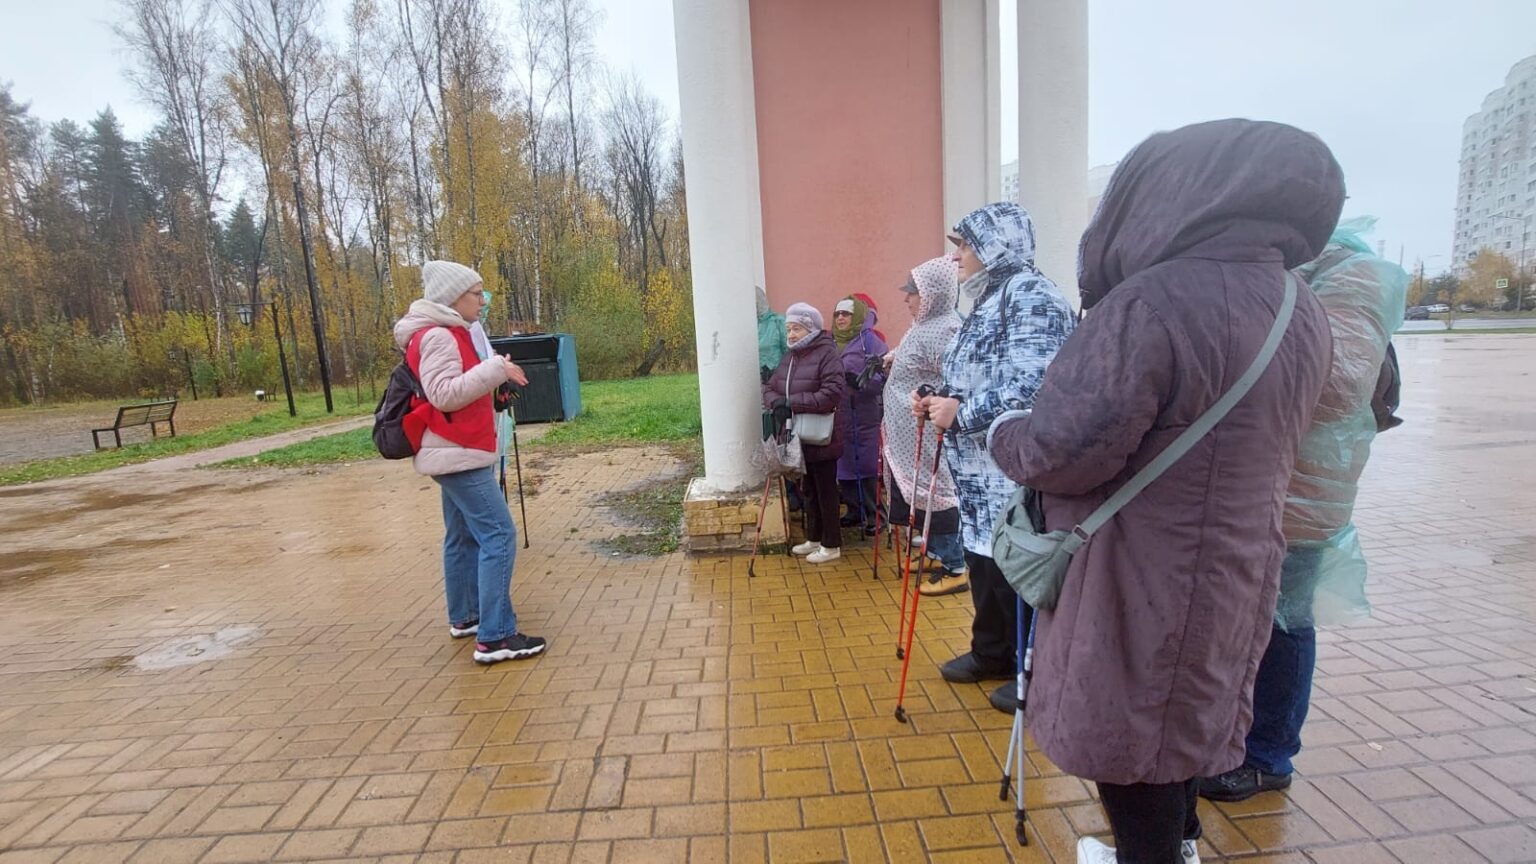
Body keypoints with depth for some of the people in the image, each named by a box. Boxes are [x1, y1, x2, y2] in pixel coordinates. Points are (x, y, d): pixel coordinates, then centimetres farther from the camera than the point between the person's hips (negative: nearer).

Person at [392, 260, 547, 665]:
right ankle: (495, 637, -11)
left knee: (463, 536, 17)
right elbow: (443, 393, -24)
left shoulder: (447, 334, 16)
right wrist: (494, 369, -22)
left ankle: (464, 617, 29)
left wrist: (496, 374, 10)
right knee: (499, 535, -13)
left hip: (455, 453, 11)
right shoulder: (438, 336, -15)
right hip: (458, 454, -11)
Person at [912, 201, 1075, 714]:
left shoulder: (1030, 294, -13)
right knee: (984, 561, 18)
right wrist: (939, 402, 4)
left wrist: (961, 413, -19)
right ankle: (991, 653, 35)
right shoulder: (986, 299, 17)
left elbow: (1032, 386, -25)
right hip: (981, 472, 10)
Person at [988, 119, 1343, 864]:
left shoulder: (1152, 303, -25)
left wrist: (1001, 432, -6)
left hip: (1141, 572, -9)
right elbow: (1249, 443, 13)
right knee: (1183, 714, 26)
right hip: (1232, 560, 9)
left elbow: (1060, 451, -27)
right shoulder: (1302, 311, 3)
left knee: (1127, 727, 12)